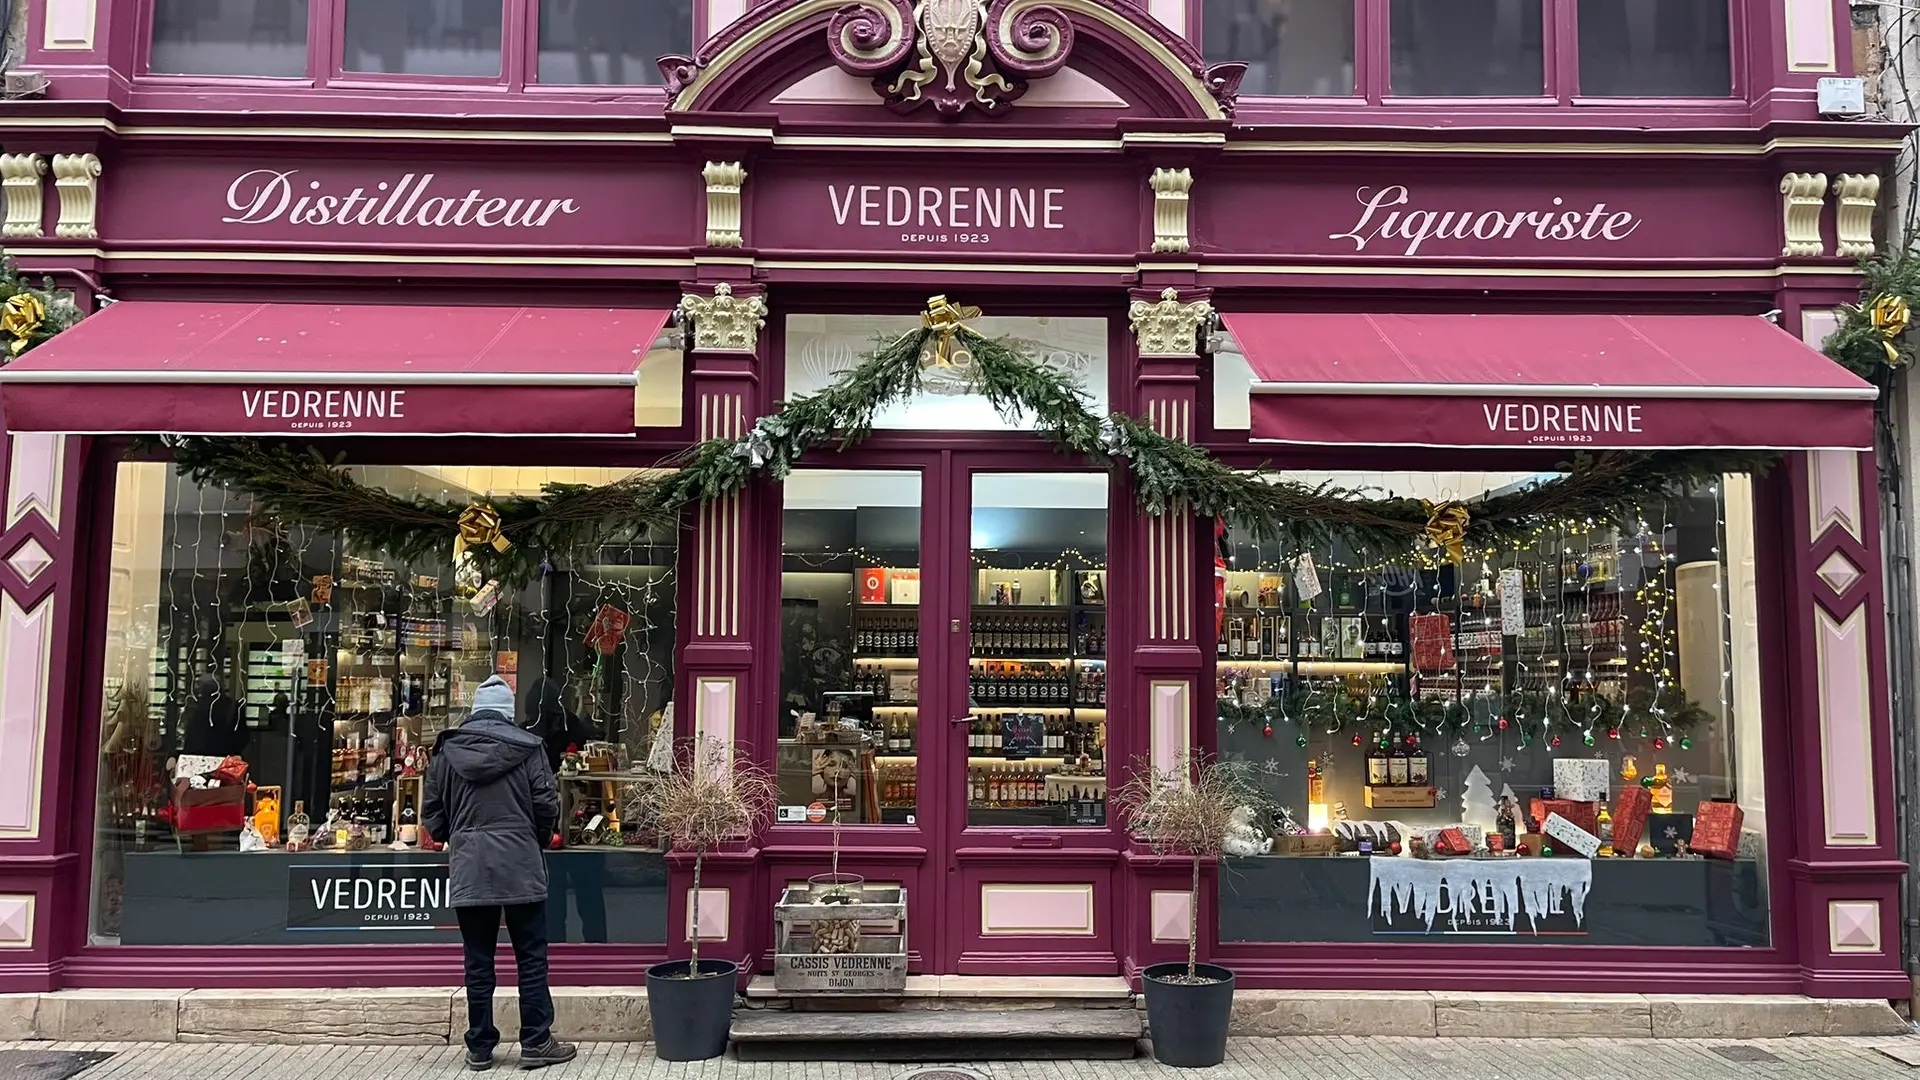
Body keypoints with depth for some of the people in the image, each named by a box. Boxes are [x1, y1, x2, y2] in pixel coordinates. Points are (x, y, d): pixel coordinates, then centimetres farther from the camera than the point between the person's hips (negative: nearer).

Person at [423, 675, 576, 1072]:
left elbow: (432, 815, 7)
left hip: (468, 869, 3)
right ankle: (536, 1043, 9)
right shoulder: (526, 747, -4)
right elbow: (547, 806, -4)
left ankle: (479, 1048, 16)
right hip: (520, 867, -2)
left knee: (478, 961, 10)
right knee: (531, 957, 6)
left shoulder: (447, 750, 4)